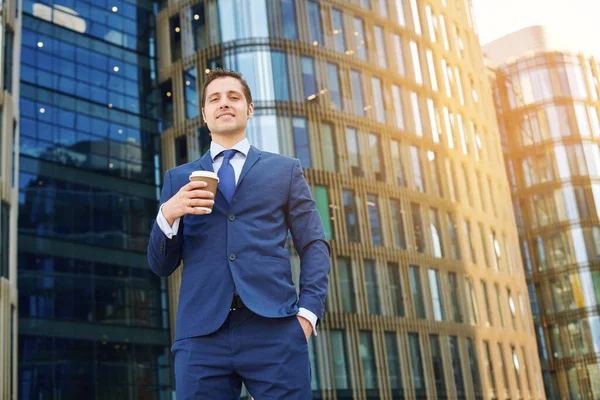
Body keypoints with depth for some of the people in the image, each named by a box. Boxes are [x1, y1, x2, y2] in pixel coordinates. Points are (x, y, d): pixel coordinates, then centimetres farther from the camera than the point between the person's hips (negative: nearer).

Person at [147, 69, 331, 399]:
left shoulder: (285, 170, 17)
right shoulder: (178, 179, 18)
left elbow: (314, 246, 10)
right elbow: (160, 266, 14)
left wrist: (309, 312, -5)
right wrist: (168, 214, -6)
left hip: (274, 329, -1)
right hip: (201, 334, 1)